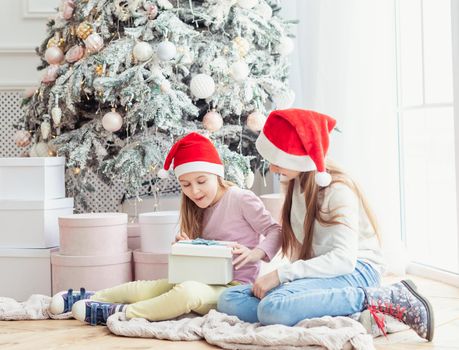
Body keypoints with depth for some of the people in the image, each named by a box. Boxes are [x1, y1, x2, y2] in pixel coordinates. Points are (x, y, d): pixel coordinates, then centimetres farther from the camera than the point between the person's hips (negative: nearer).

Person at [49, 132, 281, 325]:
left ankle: (118, 312, -30)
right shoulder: (200, 208, 15)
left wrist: (255, 254, -25)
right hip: (204, 282, 7)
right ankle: (87, 298, 0)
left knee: (187, 292, -34)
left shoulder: (242, 199, -7)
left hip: (234, 286, -7)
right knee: (146, 287, -7)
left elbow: (276, 231, -8)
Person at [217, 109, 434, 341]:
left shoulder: (338, 190, -14)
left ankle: (381, 299, -21)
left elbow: (344, 259, -24)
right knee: (228, 300, -14)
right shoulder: (297, 182, 11)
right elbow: (300, 243, 10)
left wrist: (281, 274, -26)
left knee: (273, 307, -36)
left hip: (355, 270, -8)